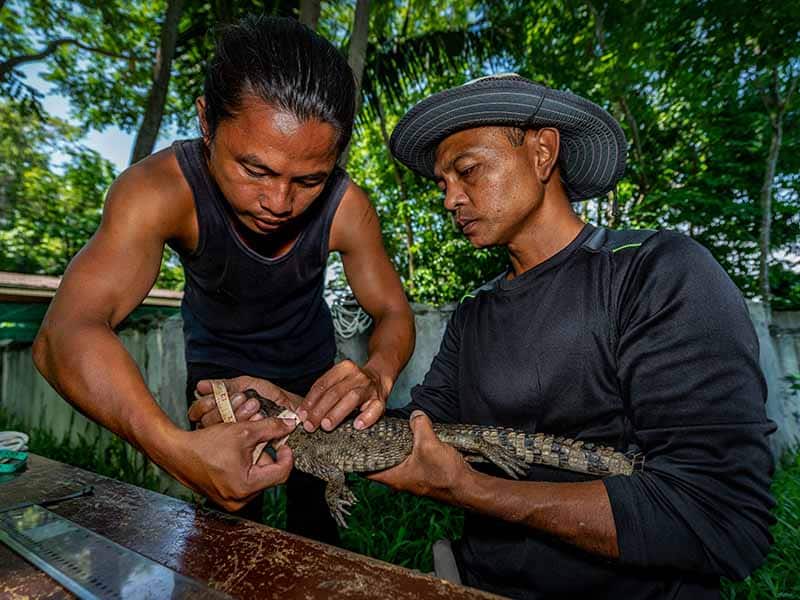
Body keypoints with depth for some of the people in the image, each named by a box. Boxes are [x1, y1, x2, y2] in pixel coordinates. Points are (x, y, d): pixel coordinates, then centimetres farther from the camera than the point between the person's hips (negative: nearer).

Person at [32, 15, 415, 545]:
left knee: (315, 513, 13)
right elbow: (66, 333, -42)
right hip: (219, 369, -1)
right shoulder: (162, 189, -33)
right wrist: (174, 447, -60)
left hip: (311, 369, 2)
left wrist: (377, 373, -44)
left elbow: (394, 312, -21)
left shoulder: (346, 206, -28)